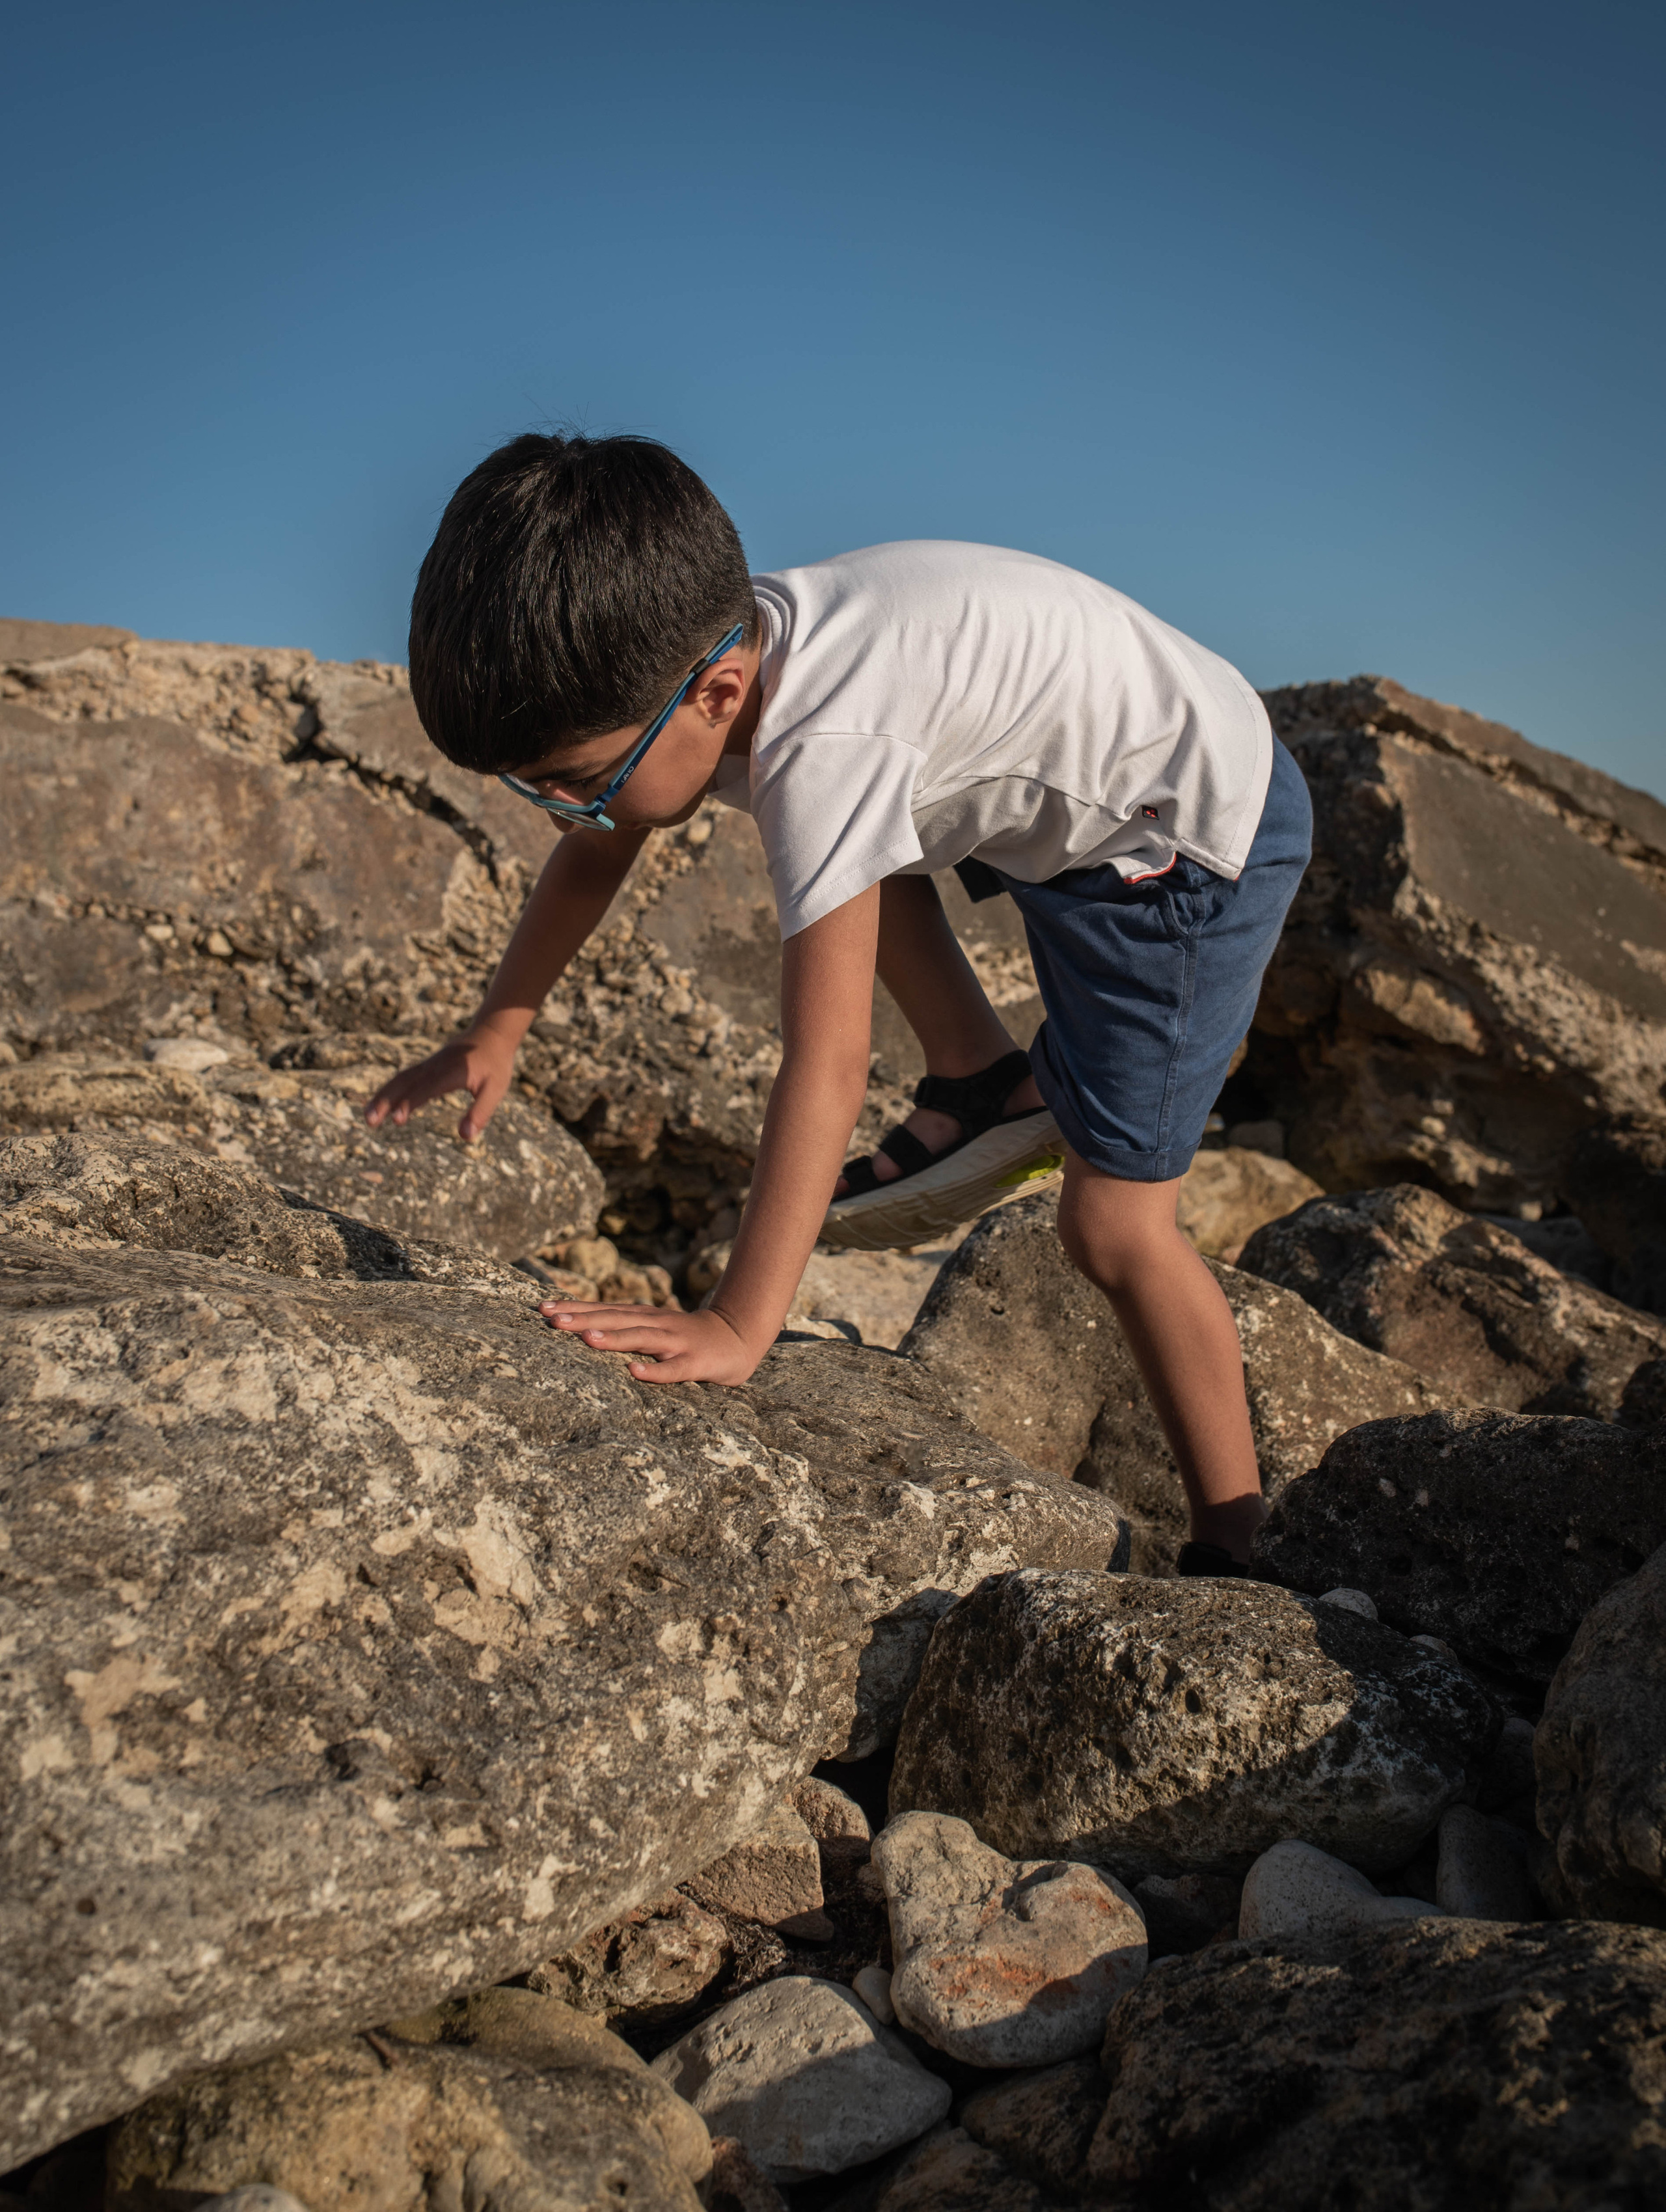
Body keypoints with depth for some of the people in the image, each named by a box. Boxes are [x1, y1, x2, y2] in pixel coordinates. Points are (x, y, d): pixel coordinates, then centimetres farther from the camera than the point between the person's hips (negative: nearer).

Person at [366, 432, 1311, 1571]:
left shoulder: (820, 746, -37)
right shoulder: (687, 652, -10)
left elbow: (826, 1069, -38)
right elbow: (595, 861, 6)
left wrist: (738, 1327, -36)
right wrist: (494, 1036, 10)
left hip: (1196, 828, -9)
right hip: (1067, 784, 9)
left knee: (1114, 1223, -8)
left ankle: (1237, 1552, 7)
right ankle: (985, 1083, 15)